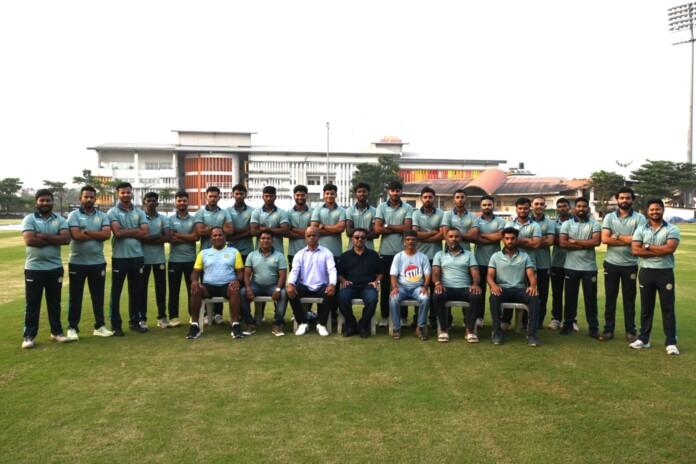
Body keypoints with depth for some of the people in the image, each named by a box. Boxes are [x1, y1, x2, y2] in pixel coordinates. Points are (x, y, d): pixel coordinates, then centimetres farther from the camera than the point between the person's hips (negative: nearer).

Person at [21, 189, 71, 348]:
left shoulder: (60, 220, 5)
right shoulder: (29, 219, -2)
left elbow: (66, 239, -11)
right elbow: (29, 240, -17)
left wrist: (44, 236, -16)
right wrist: (54, 240, -12)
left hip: (55, 268, 3)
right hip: (34, 268, -2)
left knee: (54, 302, 12)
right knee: (32, 304, 4)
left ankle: (56, 332, 23)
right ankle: (29, 336, 12)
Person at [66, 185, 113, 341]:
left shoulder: (102, 216, 6)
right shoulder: (74, 215, -2)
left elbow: (107, 234, -10)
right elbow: (76, 235, -17)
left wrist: (87, 231, -13)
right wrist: (97, 235, -10)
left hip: (98, 262, 2)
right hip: (77, 262, -2)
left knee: (98, 295, 9)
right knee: (75, 296, 6)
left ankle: (99, 326, 19)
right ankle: (72, 327, 15)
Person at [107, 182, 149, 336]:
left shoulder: (139, 212, 9)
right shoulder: (112, 212, -2)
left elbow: (146, 233, -3)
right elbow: (118, 232, -17)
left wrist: (126, 232, -7)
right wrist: (136, 231, -6)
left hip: (137, 256, 4)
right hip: (119, 257, -3)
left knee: (136, 291, 11)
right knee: (116, 292, 3)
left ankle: (135, 321, 22)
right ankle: (116, 324, 11)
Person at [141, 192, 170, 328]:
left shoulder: (163, 218, 5)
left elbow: (168, 237, -7)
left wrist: (148, 239, -12)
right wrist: (158, 236, -11)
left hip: (159, 258, 2)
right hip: (143, 258, -2)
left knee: (161, 287, 6)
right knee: (142, 288, 5)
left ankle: (162, 316, 15)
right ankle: (142, 318, 13)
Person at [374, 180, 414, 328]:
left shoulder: (408, 208, 5)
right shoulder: (381, 207, 5)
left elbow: (407, 228, -8)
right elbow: (377, 229, -6)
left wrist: (388, 226, -5)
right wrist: (398, 229, -5)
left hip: (403, 252, 0)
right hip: (386, 252, 0)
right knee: (385, 284, 6)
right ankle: (384, 316, 14)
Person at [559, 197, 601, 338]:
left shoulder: (595, 224, 3)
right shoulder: (567, 224, 4)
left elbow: (596, 241, -13)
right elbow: (562, 243, -8)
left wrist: (575, 241, -10)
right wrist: (585, 245, -11)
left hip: (589, 267, -1)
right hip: (571, 267, 1)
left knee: (591, 298, 4)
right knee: (570, 296, 8)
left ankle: (594, 327, 12)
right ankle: (568, 325, 18)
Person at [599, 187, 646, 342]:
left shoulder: (639, 218, -2)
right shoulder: (609, 217, 3)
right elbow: (605, 239, -9)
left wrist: (617, 237, -10)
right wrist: (628, 240, -13)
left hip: (630, 265, -1)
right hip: (611, 264, 2)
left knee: (629, 299, 8)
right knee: (610, 298, 8)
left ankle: (630, 331, 18)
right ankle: (608, 330, 16)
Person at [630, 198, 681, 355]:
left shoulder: (672, 229, 0)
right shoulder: (640, 229, 5)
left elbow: (670, 248, -17)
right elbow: (635, 250, -8)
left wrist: (648, 246, -9)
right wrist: (660, 251, -13)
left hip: (665, 272, -2)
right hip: (646, 272, 2)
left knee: (668, 308, 2)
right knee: (646, 307, 10)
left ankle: (671, 342, 8)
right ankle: (643, 339, 19)